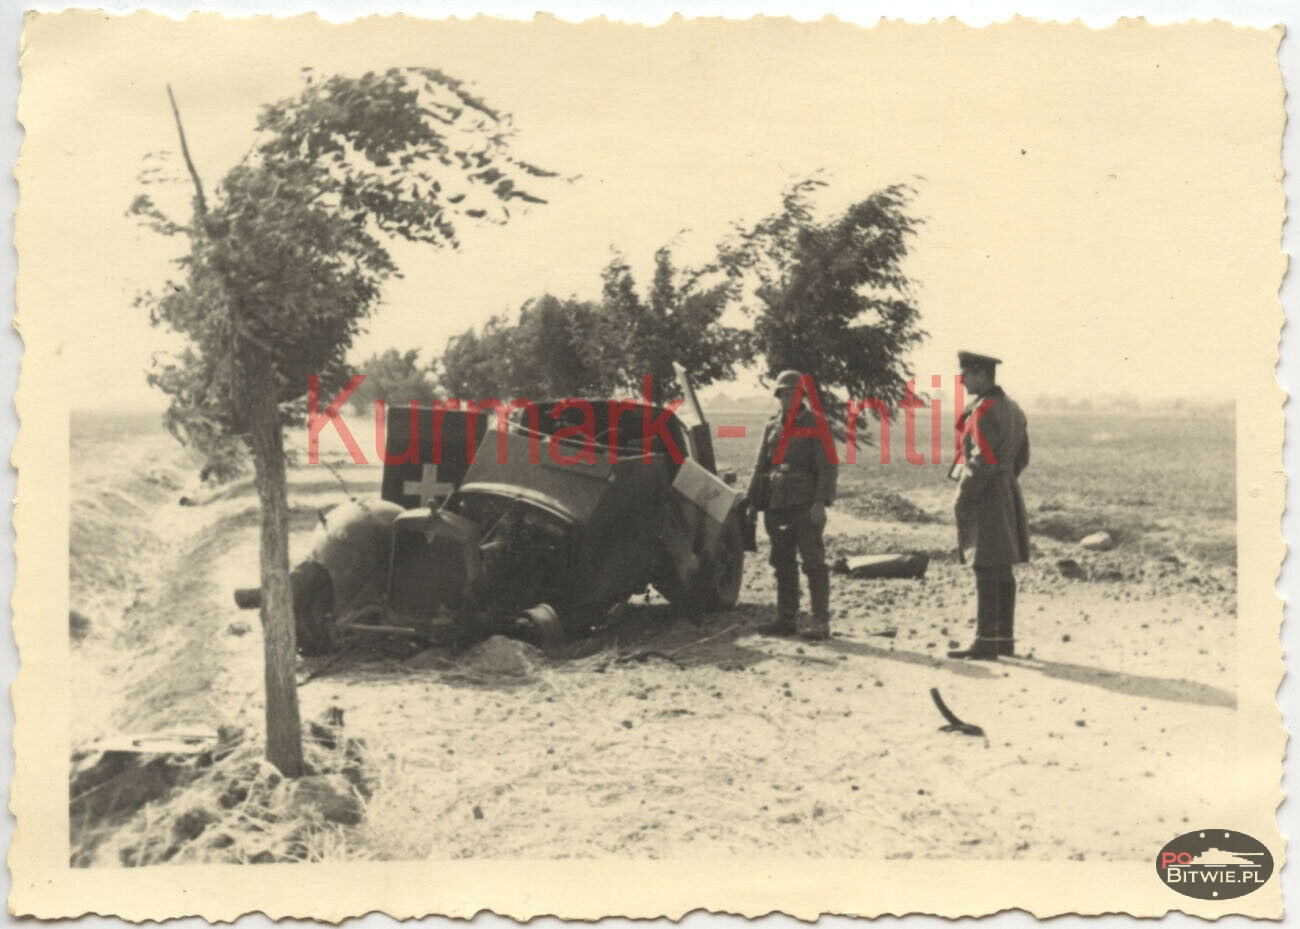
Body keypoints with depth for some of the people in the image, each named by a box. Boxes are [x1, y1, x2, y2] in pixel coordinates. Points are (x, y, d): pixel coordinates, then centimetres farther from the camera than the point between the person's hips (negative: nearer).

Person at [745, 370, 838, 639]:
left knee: (813, 562, -6)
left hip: (805, 505, -6)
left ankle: (821, 621, -4)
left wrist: (820, 502, -17)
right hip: (776, 505, 6)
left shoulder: (815, 424, -2)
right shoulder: (772, 427, 15)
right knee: (783, 564, 9)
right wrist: (752, 501, 13)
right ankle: (786, 619, 16)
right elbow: (761, 467, 19)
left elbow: (828, 467, -8)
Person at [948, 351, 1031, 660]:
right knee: (1002, 570, 11)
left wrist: (962, 498, -16)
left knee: (986, 569, -8)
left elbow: (983, 461, -21)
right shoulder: (1013, 408, 14)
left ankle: (986, 642, -7)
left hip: (985, 496, -10)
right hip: (1008, 493, 10)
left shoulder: (983, 411, -16)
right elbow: (1021, 458, 18)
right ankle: (1005, 638, 16)